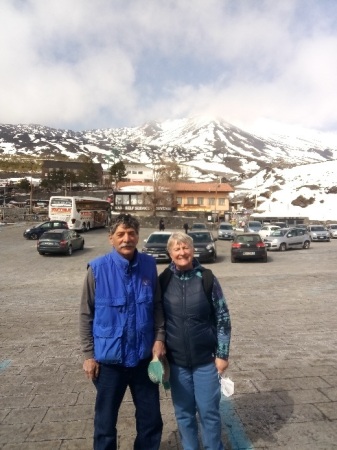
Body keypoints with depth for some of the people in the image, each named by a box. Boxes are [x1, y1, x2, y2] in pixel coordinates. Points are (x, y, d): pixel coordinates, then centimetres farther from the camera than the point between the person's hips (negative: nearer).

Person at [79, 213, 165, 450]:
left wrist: (159, 337, -6)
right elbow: (86, 315, -6)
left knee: (151, 418, 19)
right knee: (106, 420, 19)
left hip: (144, 355, 3)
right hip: (110, 357, -2)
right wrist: (89, 354, -5)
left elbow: (158, 306, 3)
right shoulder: (98, 269, -14)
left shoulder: (149, 265, -6)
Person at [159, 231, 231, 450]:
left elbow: (223, 318, -4)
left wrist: (222, 354, -5)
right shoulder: (164, 281, -6)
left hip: (206, 359, -1)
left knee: (209, 410, 11)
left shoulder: (207, 278, -10)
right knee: (183, 412, 16)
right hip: (176, 360, 2)